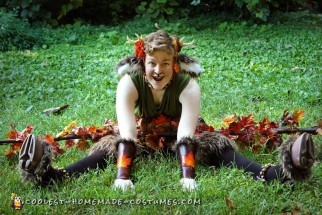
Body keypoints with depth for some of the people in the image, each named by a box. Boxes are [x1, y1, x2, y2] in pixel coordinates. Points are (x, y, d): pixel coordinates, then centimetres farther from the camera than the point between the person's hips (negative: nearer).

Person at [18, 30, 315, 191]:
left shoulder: (188, 85, -29)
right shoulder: (130, 82, -27)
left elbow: (186, 136, -39)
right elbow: (127, 133, -38)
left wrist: (188, 176, -54)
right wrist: (122, 176, -52)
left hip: (181, 133, 0)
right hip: (144, 133, 1)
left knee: (217, 146, -29)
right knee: (110, 146, -28)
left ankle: (275, 173, -52)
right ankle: (53, 175, -52)